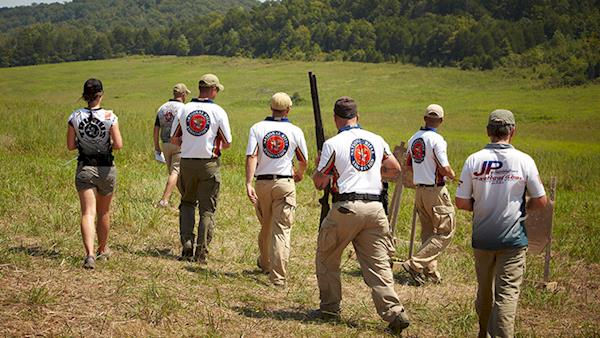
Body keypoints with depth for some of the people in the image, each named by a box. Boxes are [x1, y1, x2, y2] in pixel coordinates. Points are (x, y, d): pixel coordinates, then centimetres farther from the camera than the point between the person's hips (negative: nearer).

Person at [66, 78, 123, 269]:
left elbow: (70, 146, 2)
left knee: (88, 213, -5)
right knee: (104, 212, 19)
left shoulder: (75, 116, -4)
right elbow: (118, 145, -13)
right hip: (106, 168, 0)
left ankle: (89, 254, -24)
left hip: (84, 168, 0)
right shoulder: (109, 116, -10)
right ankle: (103, 250, 36)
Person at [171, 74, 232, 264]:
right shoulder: (218, 112, -7)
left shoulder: (184, 109, 1)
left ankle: (187, 243, 4)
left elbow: (174, 140, 6)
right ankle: (202, 252, 3)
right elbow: (227, 143, -3)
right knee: (207, 209, 5)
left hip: (187, 163, 3)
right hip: (209, 164, -2)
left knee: (187, 203, 19)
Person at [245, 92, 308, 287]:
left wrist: (248, 183, -15)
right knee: (282, 229, -5)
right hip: (285, 183, -2)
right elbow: (303, 161, 10)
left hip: (262, 182, 2)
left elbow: (251, 157, -11)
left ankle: (265, 264, 41)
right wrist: (299, 175, 31)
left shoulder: (257, 128, 0)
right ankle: (278, 277, -14)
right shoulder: (295, 131, 0)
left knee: (265, 227, 21)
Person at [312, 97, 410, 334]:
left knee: (326, 258, 16)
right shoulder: (377, 140, 9)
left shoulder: (333, 144, -4)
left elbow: (319, 183, 0)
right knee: (378, 263, 4)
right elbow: (395, 170, 18)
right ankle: (394, 312, -8)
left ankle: (329, 308, 21)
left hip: (346, 207, -4)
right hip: (375, 207, 4)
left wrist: (319, 166, 20)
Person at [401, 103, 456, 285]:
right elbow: (445, 169, -21)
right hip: (436, 191, -8)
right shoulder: (436, 140, -17)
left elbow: (409, 165, 17)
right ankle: (415, 264, -10)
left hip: (419, 189, 8)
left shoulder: (413, 139, 7)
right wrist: (452, 175, 1)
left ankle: (430, 272, 15)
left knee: (428, 233, 15)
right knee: (445, 232, -1)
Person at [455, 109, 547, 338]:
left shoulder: (474, 160, -5)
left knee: (484, 290, 19)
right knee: (507, 293, -2)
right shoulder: (524, 161, -9)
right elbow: (541, 201, -3)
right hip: (513, 239, -3)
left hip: (482, 238, 3)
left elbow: (461, 203, -4)